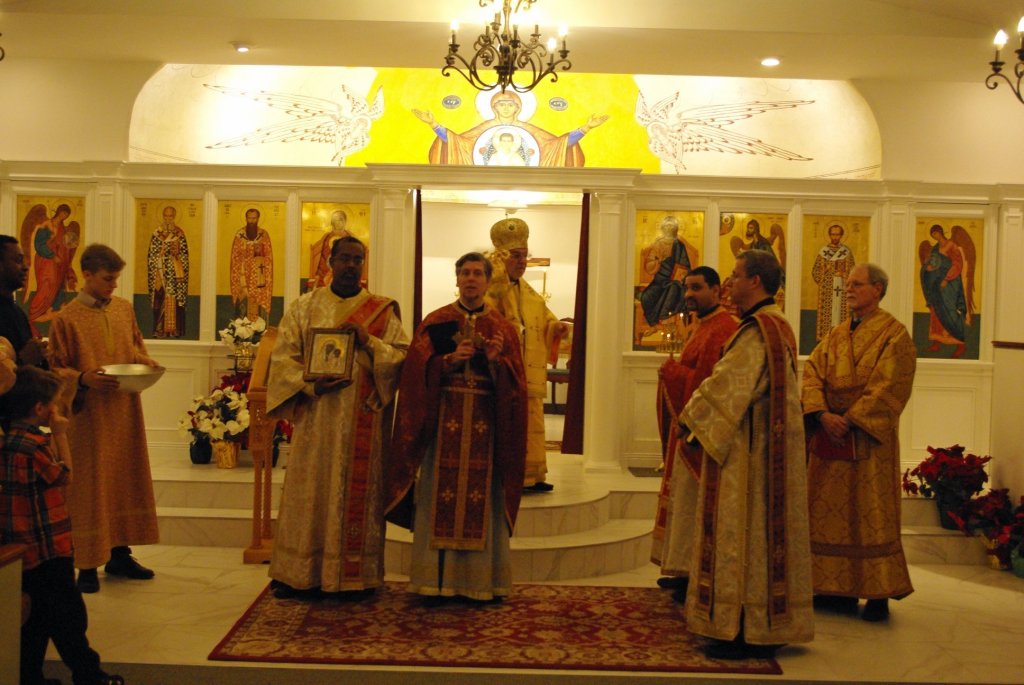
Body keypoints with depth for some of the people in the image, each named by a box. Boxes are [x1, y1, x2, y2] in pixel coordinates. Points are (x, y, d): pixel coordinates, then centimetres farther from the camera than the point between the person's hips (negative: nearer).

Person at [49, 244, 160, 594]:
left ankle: (120, 554, 24)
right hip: (89, 417, -5)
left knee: (126, 480, 11)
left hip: (126, 411, 5)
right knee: (89, 487, 1)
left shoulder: (124, 308, 6)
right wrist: (83, 378, -22)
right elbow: (56, 369, -5)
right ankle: (88, 564, 11)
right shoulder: (66, 318, -8)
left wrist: (146, 362, -1)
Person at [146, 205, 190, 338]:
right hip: (160, 269, 1)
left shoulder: (179, 233, 5)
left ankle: (174, 329, 0)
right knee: (160, 300, -2)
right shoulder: (157, 232, 7)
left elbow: (184, 253, 4)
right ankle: (160, 330, 2)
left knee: (175, 301, -4)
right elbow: (152, 253, 7)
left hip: (175, 270, -1)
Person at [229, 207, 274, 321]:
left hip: (259, 276, 1)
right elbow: (235, 257, 1)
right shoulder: (239, 235, 1)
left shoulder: (264, 235, 4)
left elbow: (269, 257, 4)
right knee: (243, 304, -3)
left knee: (260, 304, -2)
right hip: (243, 274, -1)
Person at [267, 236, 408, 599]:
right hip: (315, 419, 1)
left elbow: (403, 358, 0)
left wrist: (369, 341, -15)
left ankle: (355, 575, 9)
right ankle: (300, 573, 13)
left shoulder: (383, 310, 6)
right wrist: (311, 384, -13)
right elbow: (283, 356, 4)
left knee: (357, 493, 1)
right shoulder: (304, 306, 9)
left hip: (364, 423, -1)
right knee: (309, 492, 4)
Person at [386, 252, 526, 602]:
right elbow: (418, 370, -1)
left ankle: (479, 580, 11)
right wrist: (450, 360, -15)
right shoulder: (435, 322, 7)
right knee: (440, 498, -1)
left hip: (485, 425, 1)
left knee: (481, 501, 2)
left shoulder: (503, 327, 10)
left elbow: (514, 382, 4)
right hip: (444, 421, -1)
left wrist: (497, 361, -14)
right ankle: (436, 579, 8)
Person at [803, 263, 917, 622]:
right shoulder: (836, 335, 14)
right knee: (828, 513, 7)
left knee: (870, 515, -2)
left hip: (869, 438, -6)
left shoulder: (894, 334, -4)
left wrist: (851, 419, -16)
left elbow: (887, 388, -13)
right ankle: (839, 589, 16)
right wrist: (823, 414, -14)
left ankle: (878, 594, 8)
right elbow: (812, 373, 2)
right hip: (830, 433, 6)